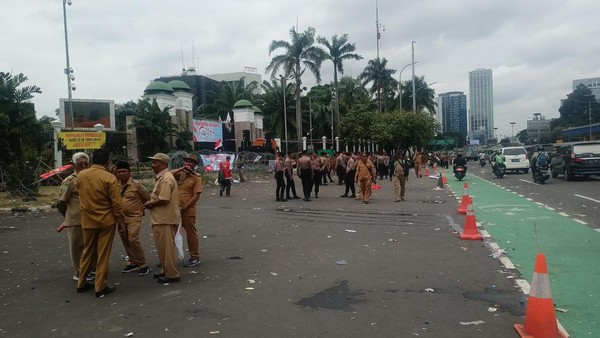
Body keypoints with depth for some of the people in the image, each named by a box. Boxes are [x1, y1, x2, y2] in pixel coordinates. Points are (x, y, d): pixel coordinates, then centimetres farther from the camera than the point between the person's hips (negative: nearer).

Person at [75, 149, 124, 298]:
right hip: (106, 220, -5)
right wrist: (120, 219, -3)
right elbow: (116, 202, -14)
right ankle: (101, 287, 8)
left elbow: (82, 194, 15)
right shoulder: (109, 177, -16)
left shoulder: (81, 175, 0)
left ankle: (81, 283, 28)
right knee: (103, 255, 3)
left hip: (87, 220, 5)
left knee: (87, 252, 19)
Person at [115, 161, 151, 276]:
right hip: (121, 217, 6)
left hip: (134, 216, -6)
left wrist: (141, 208, 5)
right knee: (125, 241, 12)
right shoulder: (116, 185, 4)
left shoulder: (136, 184, -9)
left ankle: (143, 264, -5)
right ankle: (132, 262, 28)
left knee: (133, 239, -15)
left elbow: (147, 198, 0)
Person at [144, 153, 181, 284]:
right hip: (162, 218, 10)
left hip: (165, 219, -10)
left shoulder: (165, 179, -18)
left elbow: (164, 199, -26)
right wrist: (151, 202, 4)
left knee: (166, 247, -2)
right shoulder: (162, 177, 16)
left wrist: (150, 204, -10)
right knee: (163, 246, 19)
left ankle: (172, 274, 6)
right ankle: (167, 270, 30)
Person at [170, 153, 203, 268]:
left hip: (188, 211, -6)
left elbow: (196, 196, -14)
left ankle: (195, 257, 17)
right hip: (176, 209, 6)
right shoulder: (181, 174, 9)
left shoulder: (196, 177, -7)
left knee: (191, 233, 5)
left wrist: (184, 207, -16)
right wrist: (182, 168, -10)